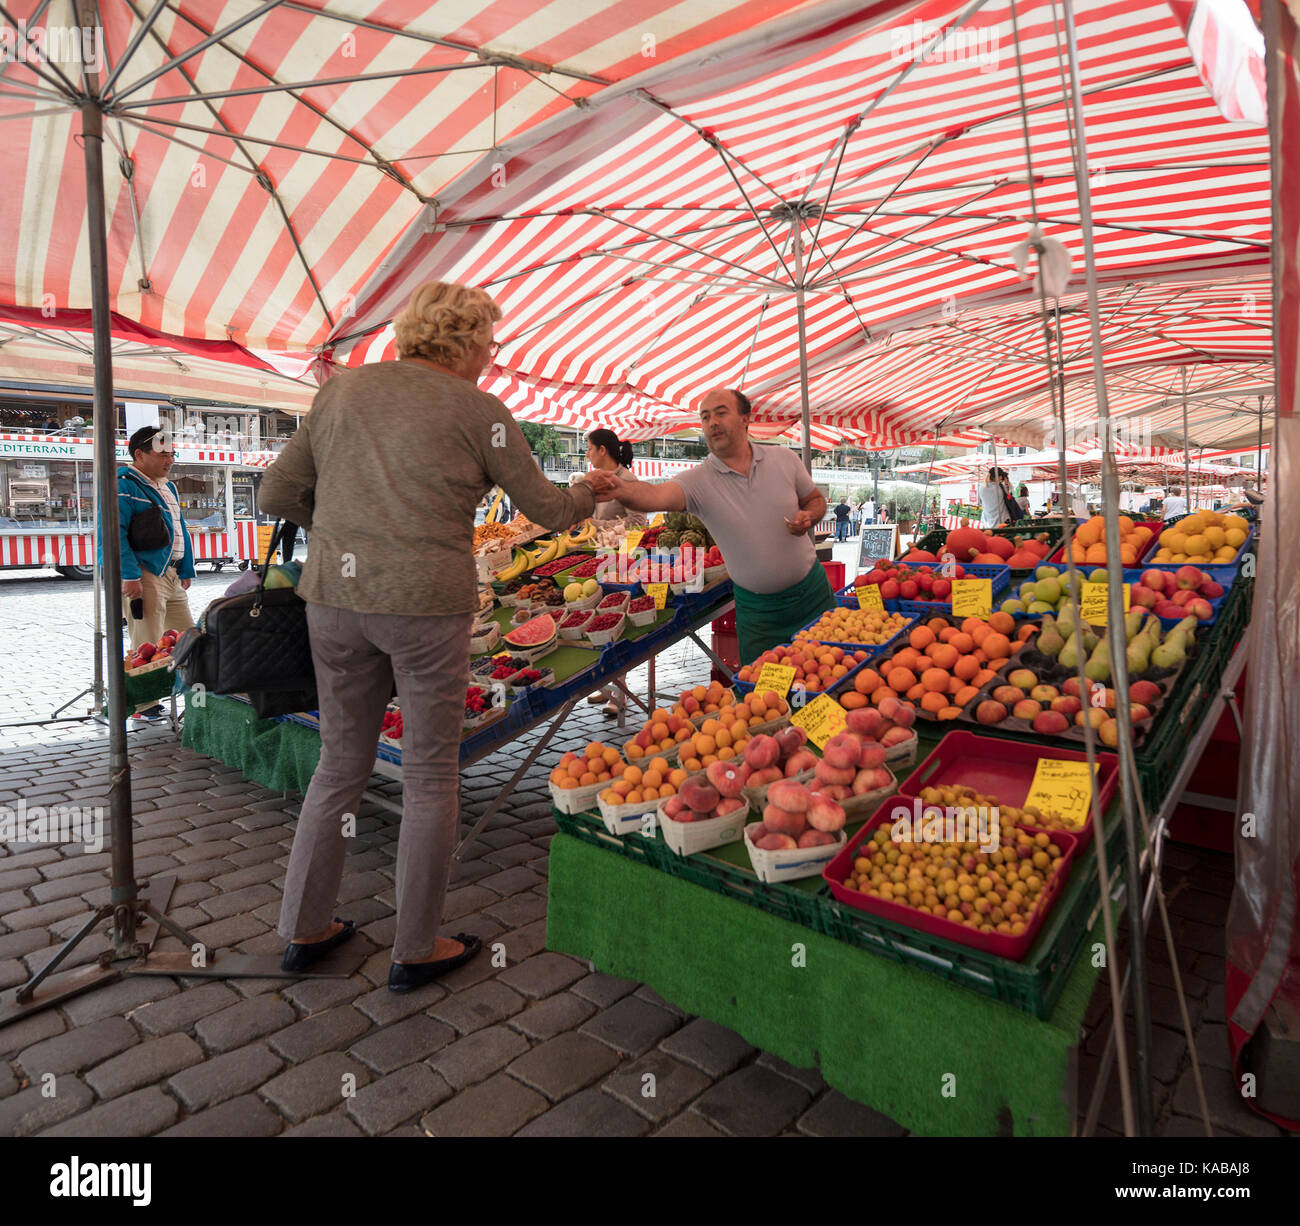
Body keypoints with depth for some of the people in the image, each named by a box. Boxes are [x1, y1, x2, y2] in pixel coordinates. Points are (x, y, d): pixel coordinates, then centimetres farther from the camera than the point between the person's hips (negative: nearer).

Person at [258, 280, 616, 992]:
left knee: (341, 760, 18)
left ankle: (303, 929, 30)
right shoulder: (475, 409, -1)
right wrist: (589, 495, 25)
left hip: (334, 595, 5)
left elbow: (278, 494, 12)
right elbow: (546, 511, 5)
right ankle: (415, 951, 20)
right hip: (426, 602, -5)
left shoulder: (342, 390, 12)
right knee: (430, 773, 8)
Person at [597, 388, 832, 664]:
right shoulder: (698, 480, -12)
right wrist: (619, 488, -53)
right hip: (757, 609, -2)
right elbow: (656, 496, -32)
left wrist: (808, 517, -13)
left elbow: (816, 500, 11)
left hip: (811, 591, 2)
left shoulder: (784, 459, -3)